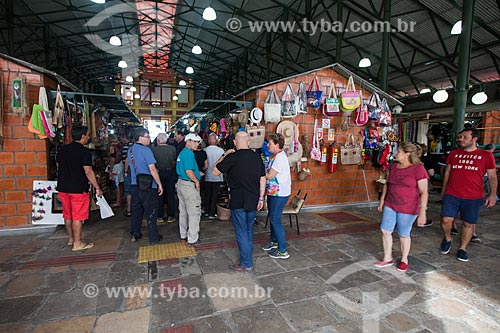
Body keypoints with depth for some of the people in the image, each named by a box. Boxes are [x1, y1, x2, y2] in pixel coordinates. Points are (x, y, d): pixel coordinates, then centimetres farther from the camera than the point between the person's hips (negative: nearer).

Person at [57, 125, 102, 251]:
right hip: (78, 189, -7)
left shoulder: (62, 150, 8)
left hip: (63, 188, 7)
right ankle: (77, 243, 9)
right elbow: (88, 172, -18)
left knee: (68, 215, 17)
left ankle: (70, 238, 32)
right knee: (77, 217, 1)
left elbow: (59, 168, 16)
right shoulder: (84, 152, -14)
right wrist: (97, 188, -13)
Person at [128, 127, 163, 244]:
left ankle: (134, 234, 28)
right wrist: (159, 184, -15)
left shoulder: (130, 150, 9)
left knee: (136, 210, 18)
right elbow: (152, 169, -20)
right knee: (151, 212, 2)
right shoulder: (145, 150, -16)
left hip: (135, 185, 8)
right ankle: (154, 237, 11)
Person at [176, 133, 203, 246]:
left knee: (183, 212, 18)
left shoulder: (182, 152, 14)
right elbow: (189, 171, -25)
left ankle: (183, 235, 30)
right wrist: (197, 181, -12)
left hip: (181, 183, 11)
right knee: (194, 213, 0)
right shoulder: (189, 153, -18)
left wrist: (197, 173, 17)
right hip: (189, 185, -10)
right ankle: (192, 239, 8)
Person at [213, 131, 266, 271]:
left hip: (238, 202, -6)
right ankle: (248, 257, 35)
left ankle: (246, 264, 16)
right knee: (249, 231, 20)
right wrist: (261, 198, 13)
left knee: (241, 233, 6)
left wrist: (224, 155, 3)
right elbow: (262, 179, 6)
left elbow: (215, 172, -5)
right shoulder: (257, 157, 3)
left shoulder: (232, 157, -15)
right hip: (253, 201, 6)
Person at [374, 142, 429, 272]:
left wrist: (422, 212, -21)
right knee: (385, 231, 6)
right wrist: (382, 199, 16)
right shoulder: (393, 166, 4)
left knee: (404, 234, 9)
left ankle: (404, 260, 32)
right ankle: (387, 258, 24)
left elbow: (424, 192, -16)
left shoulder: (418, 169, -15)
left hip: (408, 208, -5)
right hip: (390, 205, 6)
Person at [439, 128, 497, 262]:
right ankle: (447, 239, 23)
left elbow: (492, 177, 3)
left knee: (468, 223, 6)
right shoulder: (453, 154, 7)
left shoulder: (486, 155, 1)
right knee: (446, 220, -5)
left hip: (473, 197, -1)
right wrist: (443, 190, 14)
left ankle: (462, 249, 23)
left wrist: (492, 194, -6)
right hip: (451, 195, 1)